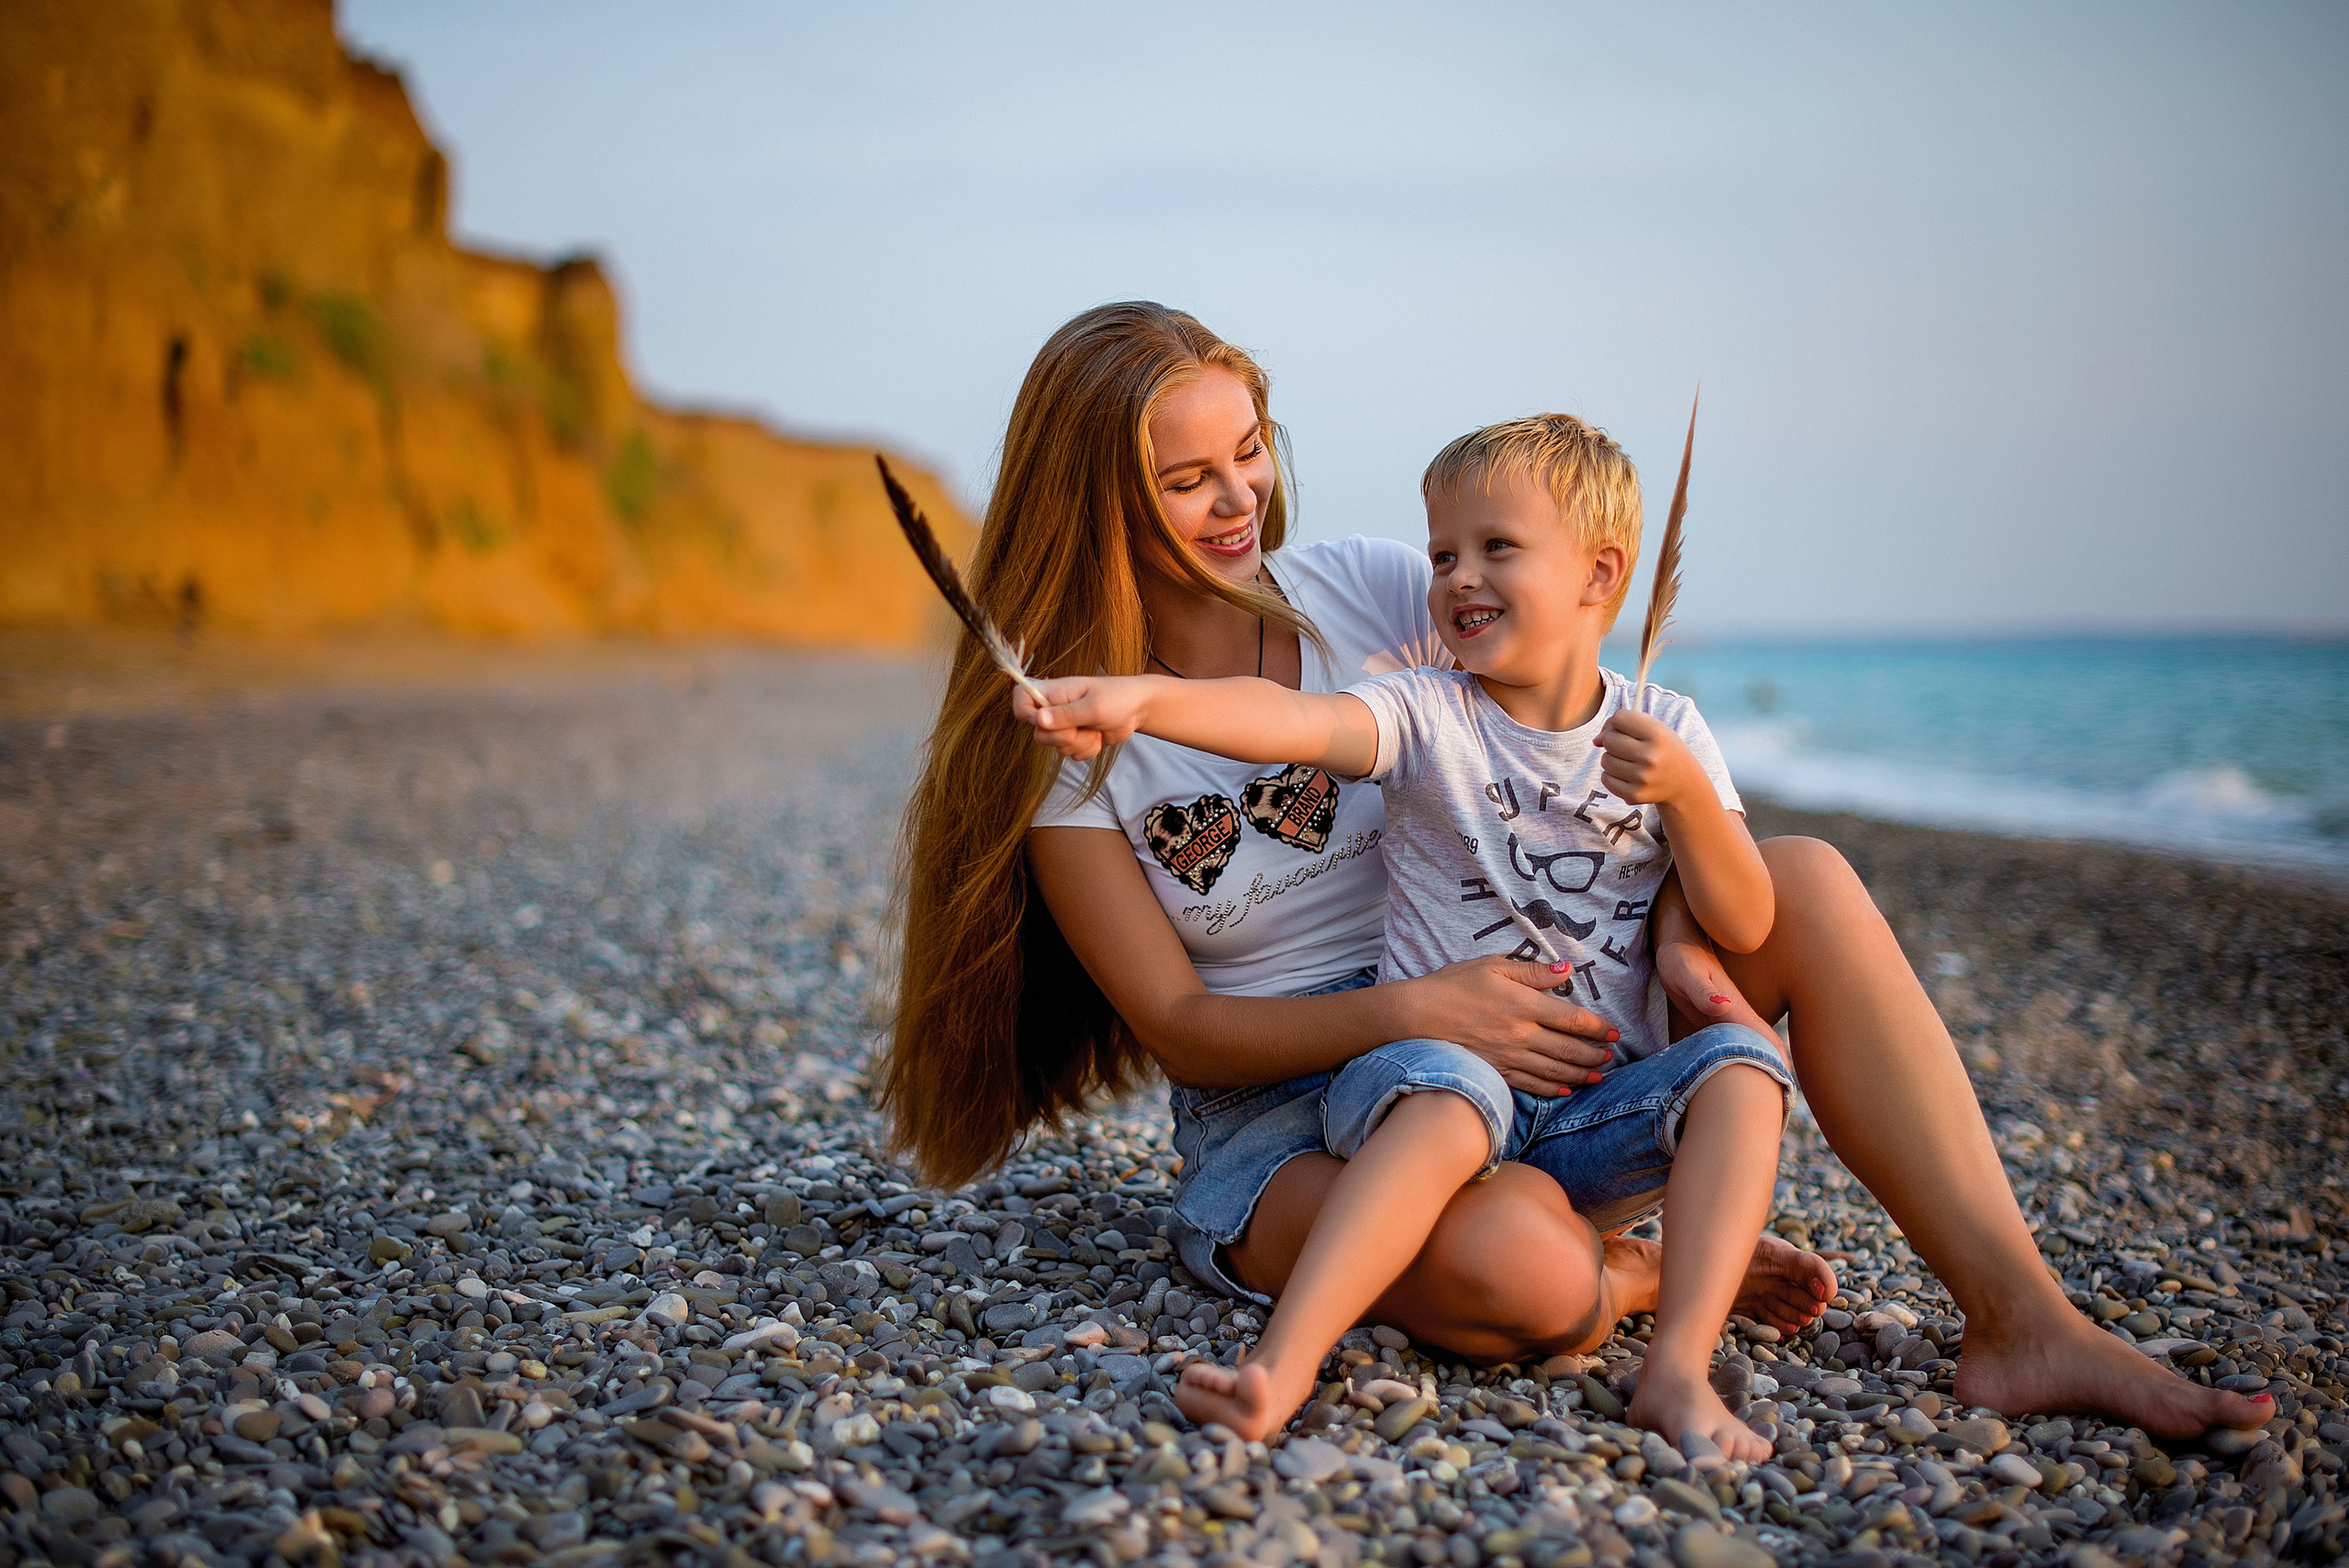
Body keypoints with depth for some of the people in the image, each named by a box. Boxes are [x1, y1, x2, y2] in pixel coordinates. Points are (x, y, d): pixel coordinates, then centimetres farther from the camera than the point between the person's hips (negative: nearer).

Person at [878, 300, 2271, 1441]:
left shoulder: (1377, 591, 0)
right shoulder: (1068, 745, -8)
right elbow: (1177, 1027, -10)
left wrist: (1681, 933, -17)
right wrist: (1418, 1011, -25)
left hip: (1503, 1016, 4)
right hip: (1281, 1122, -4)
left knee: (1806, 884, -16)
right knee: (1510, 1260, -39)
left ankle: (2023, 1319, -17)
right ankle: (1645, 1273, -4)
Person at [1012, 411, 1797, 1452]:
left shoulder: (1666, 732, 8)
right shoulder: (1427, 717, -1)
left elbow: (1745, 927, 2)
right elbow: (1293, 719, -23)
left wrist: (1686, 792, -16)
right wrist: (1144, 697, -42)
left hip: (1602, 1118, 3)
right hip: (1436, 1060, -3)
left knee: (1739, 1067, -24)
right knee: (1449, 1092, -36)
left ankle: (1679, 1369, -28)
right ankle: (1284, 1363, -46)